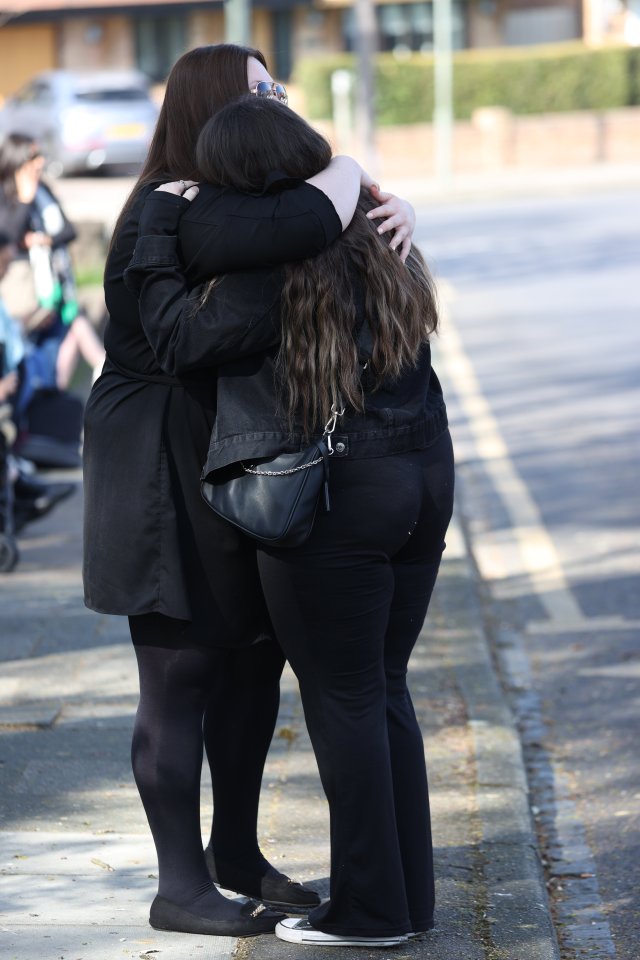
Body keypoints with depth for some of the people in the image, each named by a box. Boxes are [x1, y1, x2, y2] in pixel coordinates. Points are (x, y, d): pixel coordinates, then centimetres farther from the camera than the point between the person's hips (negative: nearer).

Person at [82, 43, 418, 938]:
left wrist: (388, 212, -7)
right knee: (181, 679, -2)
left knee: (256, 663, 15)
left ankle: (236, 852, 29)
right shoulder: (177, 212, -20)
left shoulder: (242, 198, 12)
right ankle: (181, 887, 8)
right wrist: (344, 186, -20)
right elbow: (278, 233, -39)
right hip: (169, 477, -10)